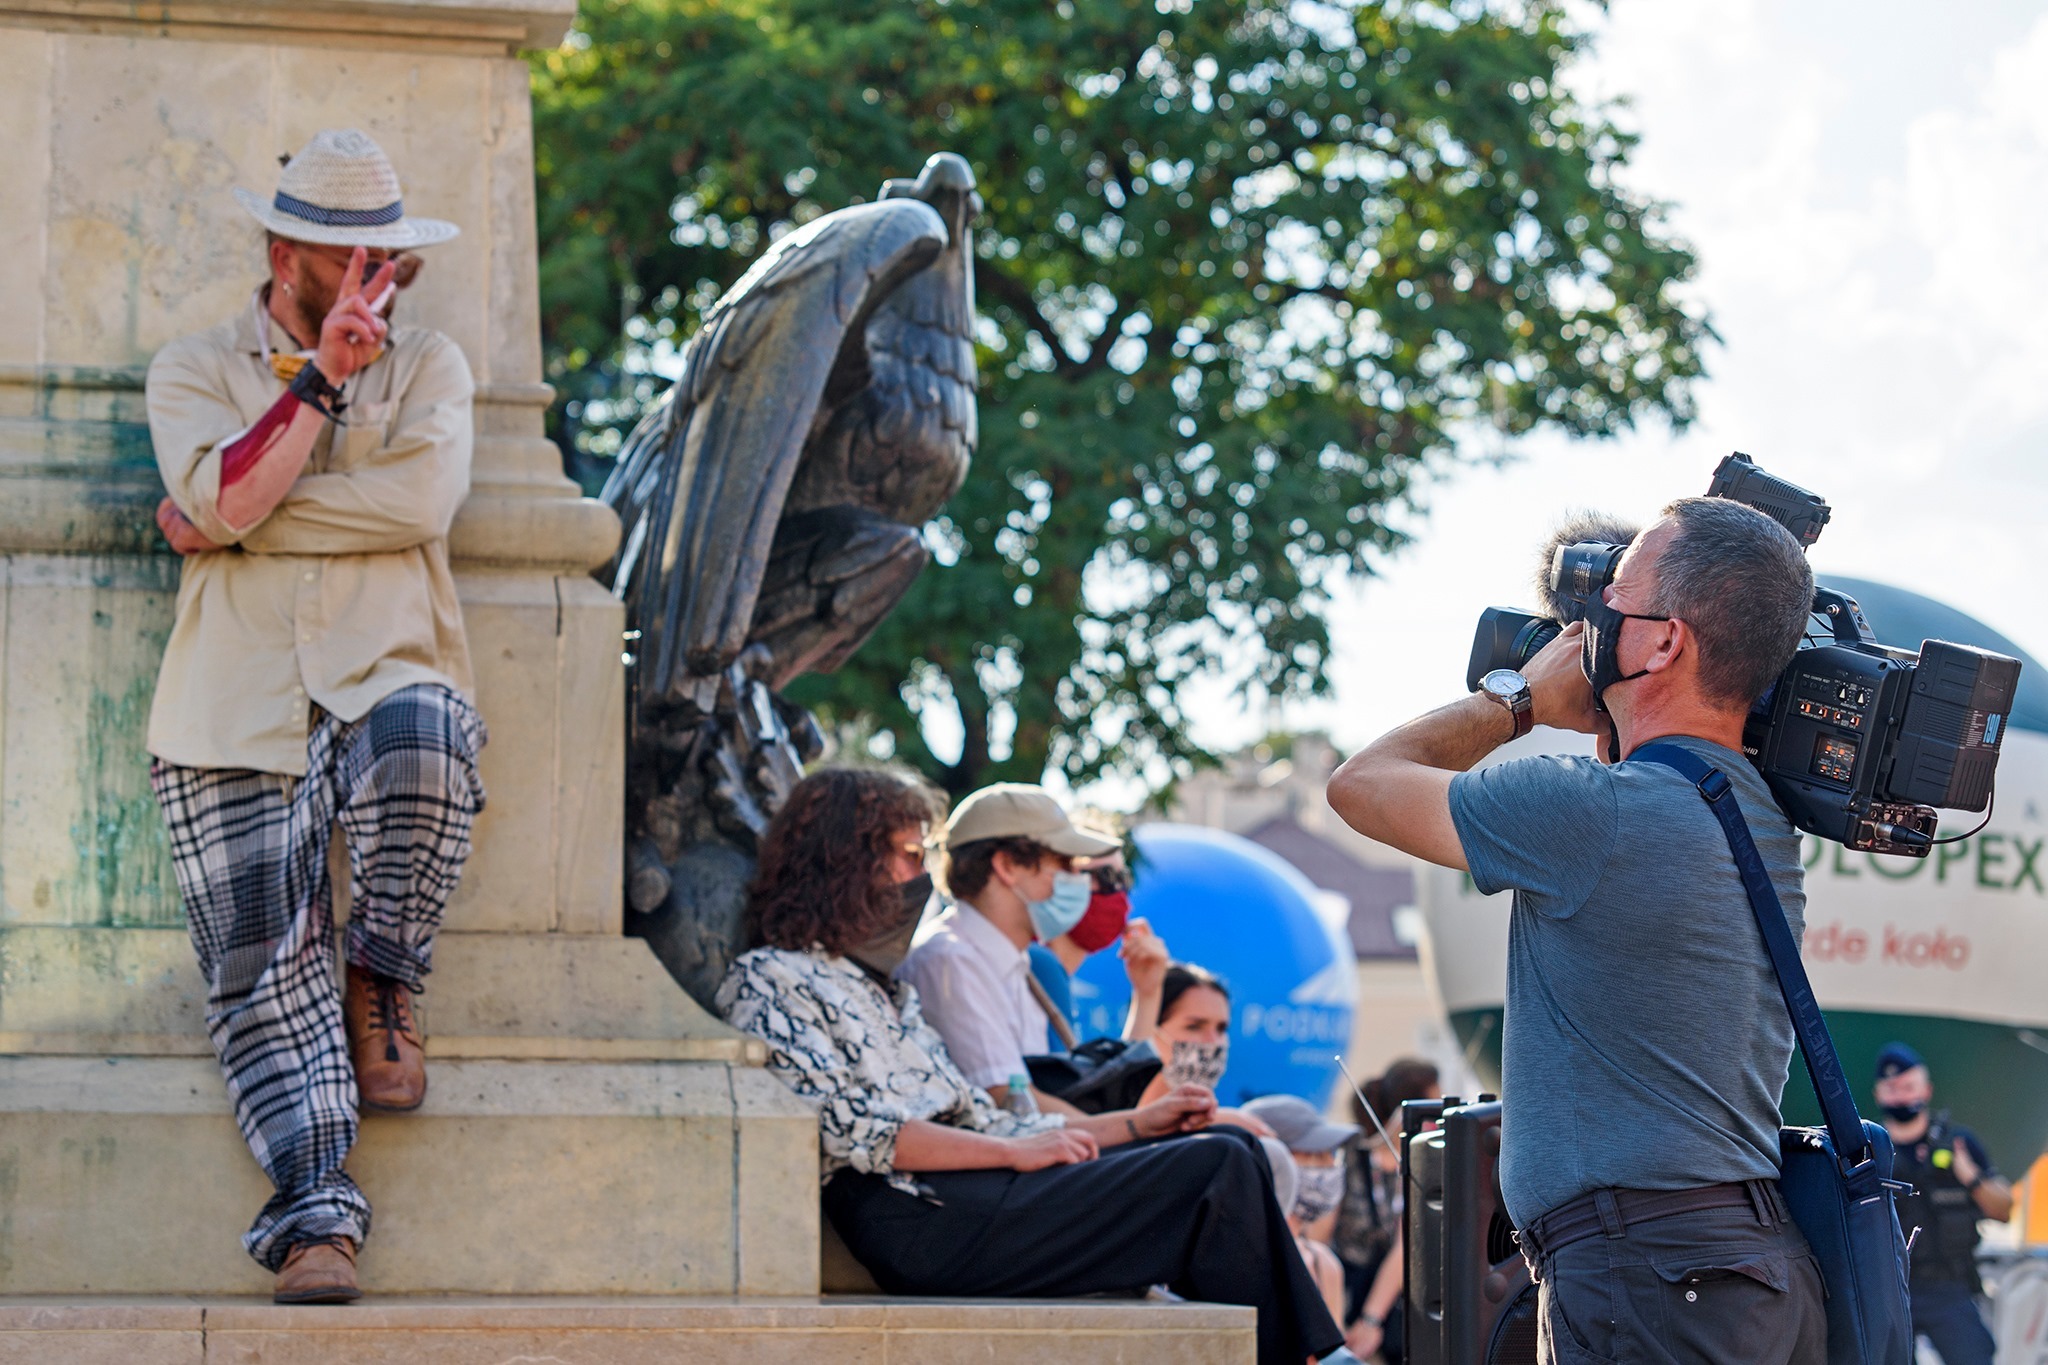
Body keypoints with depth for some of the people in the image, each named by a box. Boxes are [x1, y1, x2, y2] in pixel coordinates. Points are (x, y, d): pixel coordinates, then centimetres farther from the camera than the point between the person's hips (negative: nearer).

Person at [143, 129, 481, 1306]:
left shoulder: (428, 366, 17)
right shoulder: (196, 371, 16)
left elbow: (424, 499, -4)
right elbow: (226, 497, -5)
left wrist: (237, 520, -4)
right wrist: (322, 377, -9)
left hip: (387, 680, 0)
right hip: (240, 714, 0)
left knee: (423, 737, -37)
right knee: (264, 965, -18)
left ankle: (385, 987, -12)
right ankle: (315, 1218, -25)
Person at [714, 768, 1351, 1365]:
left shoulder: (887, 989, 29)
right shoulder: (765, 982, 0)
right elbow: (844, 1129, -13)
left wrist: (1136, 1123, 16)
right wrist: (1013, 1152, -14)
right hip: (921, 1217, -9)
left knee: (1232, 1149, -3)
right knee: (1218, 1171, -17)